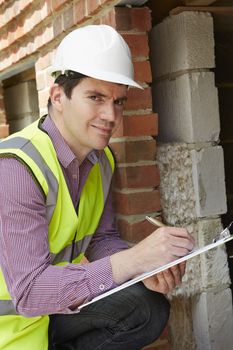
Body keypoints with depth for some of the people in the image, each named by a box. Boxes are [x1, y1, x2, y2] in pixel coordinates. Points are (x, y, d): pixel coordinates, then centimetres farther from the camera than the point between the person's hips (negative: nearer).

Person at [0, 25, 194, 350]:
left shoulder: (101, 159, -1)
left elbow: (102, 239, 5)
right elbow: (29, 290, -30)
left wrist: (148, 267, -15)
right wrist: (132, 260, -36)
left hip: (57, 303, 7)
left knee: (149, 308, -10)